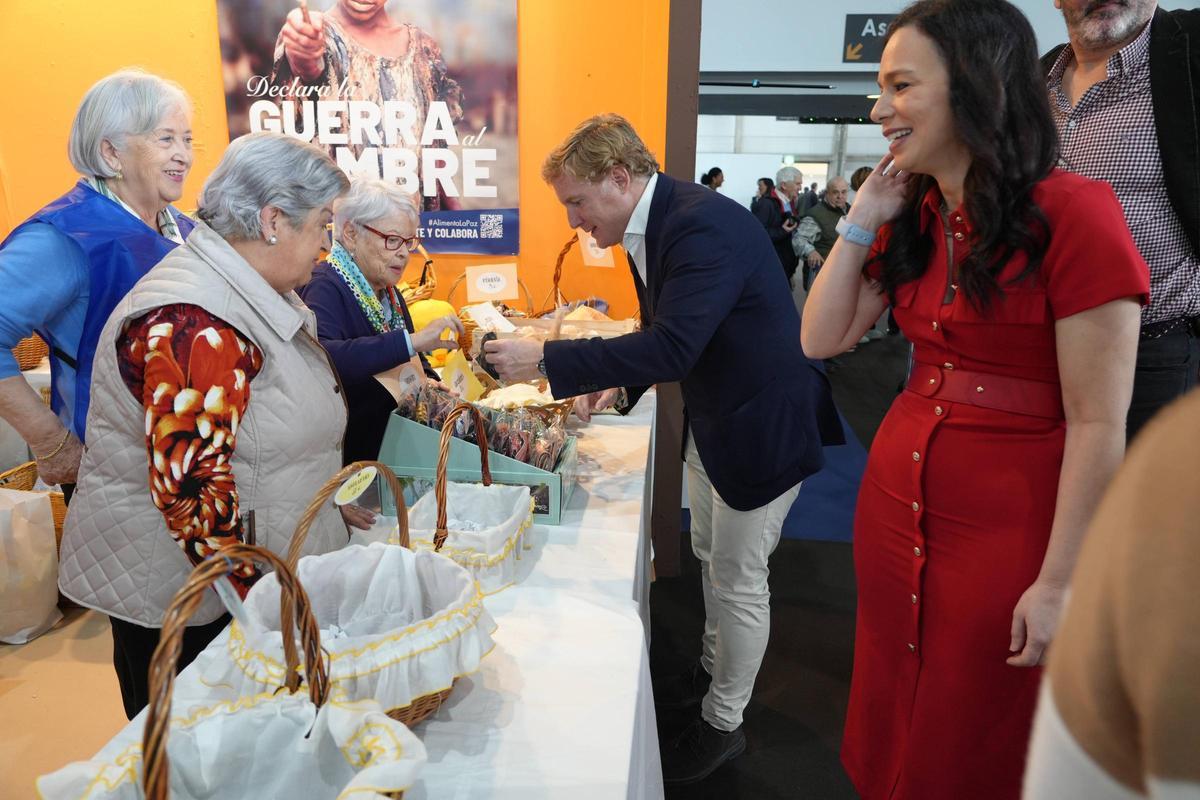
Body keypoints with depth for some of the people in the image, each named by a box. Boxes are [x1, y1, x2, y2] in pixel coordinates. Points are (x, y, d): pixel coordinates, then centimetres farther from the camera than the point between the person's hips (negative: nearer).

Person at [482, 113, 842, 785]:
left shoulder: (705, 225, -27)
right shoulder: (651, 227, 3)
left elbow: (673, 345, -36)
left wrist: (547, 361, -32)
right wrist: (621, 381, -2)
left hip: (763, 424, -9)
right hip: (712, 418, 9)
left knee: (738, 578, 5)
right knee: (711, 556, 23)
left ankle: (722, 724, 26)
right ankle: (714, 668, 46)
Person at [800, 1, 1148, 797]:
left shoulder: (1073, 214, -16)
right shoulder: (913, 221, 5)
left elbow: (1098, 425, -17)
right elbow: (820, 339, 4)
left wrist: (1057, 583, -15)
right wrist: (862, 220, -2)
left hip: (1008, 528, -6)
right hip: (895, 507, 6)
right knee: (893, 732, 22)